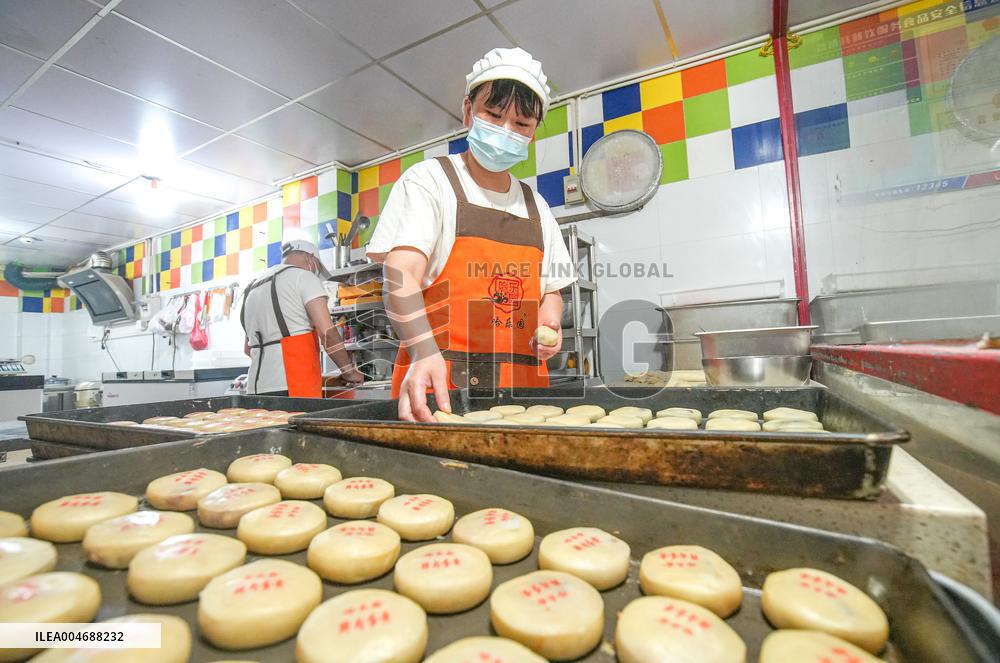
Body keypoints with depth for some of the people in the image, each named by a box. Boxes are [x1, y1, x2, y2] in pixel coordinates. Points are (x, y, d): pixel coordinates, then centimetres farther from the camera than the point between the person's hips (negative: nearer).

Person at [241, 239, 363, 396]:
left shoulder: (253, 287, 23)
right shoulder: (304, 277, 0)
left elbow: (248, 349, 28)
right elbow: (327, 332, -11)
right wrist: (349, 372, -1)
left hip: (257, 386, 7)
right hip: (296, 386, -7)